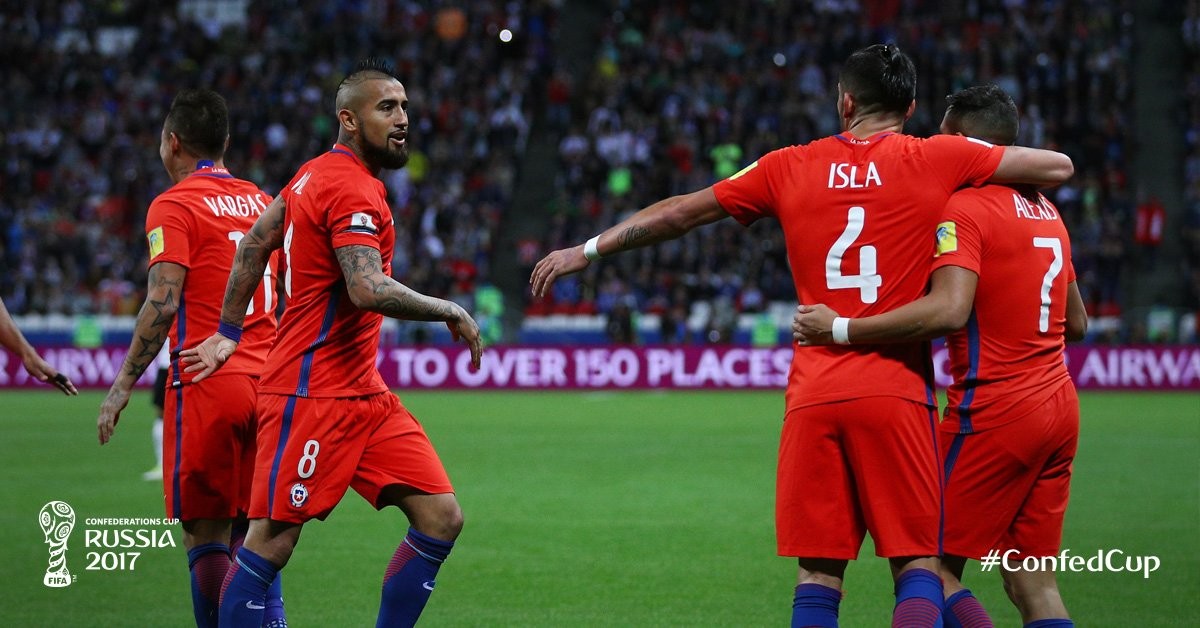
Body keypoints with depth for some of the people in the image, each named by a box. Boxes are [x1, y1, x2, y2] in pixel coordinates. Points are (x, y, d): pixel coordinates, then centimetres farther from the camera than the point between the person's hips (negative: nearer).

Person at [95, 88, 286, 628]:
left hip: (205, 385, -6)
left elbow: (163, 302, -14)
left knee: (206, 535, -2)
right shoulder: (264, 202, 14)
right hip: (265, 381, 6)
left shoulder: (174, 206, -5)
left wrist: (122, 387, -11)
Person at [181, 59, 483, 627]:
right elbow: (369, 291, -29)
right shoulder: (353, 189, -16)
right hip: (312, 394, -10)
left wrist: (229, 333, 23)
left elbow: (256, 243, 22)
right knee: (271, 544, -6)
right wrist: (452, 312, -16)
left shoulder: (318, 174, 15)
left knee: (441, 518, 2)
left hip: (363, 394, 10)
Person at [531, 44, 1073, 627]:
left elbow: (679, 212, 17)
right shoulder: (935, 159, 2)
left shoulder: (791, 167, 9)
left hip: (812, 394, 2)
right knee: (917, 562, 1)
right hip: (897, 390, -2)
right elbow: (1058, 167, 7)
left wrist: (588, 250, 28)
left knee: (818, 569, 6)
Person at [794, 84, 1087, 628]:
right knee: (1030, 579, 9)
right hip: (1058, 405, 8)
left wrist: (841, 328, -23)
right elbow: (1075, 322, 21)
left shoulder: (963, 209, -12)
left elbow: (948, 311, -27)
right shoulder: (1045, 212, 14)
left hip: (992, 413, -8)